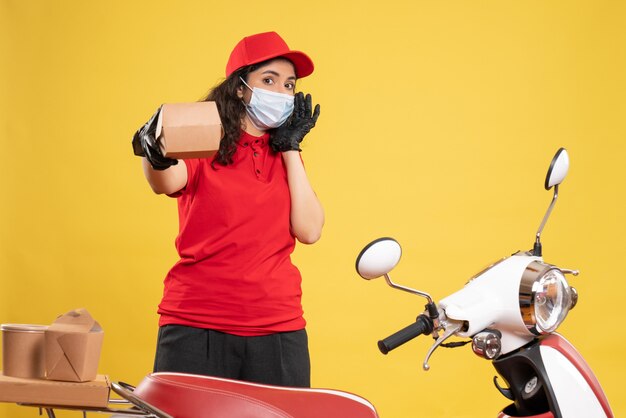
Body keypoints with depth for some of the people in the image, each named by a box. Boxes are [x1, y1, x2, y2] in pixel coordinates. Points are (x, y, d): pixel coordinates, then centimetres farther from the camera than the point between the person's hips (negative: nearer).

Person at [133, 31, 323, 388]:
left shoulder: (284, 157, 12)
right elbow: (167, 183, -22)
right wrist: (156, 154, -46)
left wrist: (291, 148, 2)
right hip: (195, 326, -3)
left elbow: (309, 231, -2)